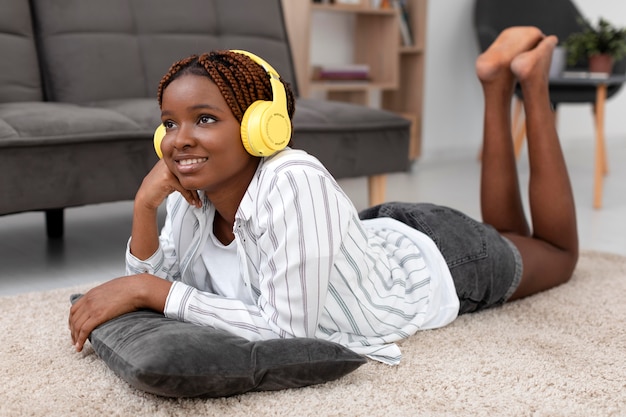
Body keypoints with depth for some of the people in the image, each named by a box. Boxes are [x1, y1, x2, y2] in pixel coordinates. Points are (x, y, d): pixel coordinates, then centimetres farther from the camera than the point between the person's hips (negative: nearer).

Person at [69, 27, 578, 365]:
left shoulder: (292, 182, -43)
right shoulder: (194, 193, -21)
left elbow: (286, 326, -41)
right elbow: (158, 282, -13)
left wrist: (150, 289, -39)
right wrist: (145, 204, -29)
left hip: (446, 260, -6)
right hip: (385, 233, 6)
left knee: (559, 251, 27)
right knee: (509, 233, 36)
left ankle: (531, 82, 30)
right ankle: (497, 84, 37)